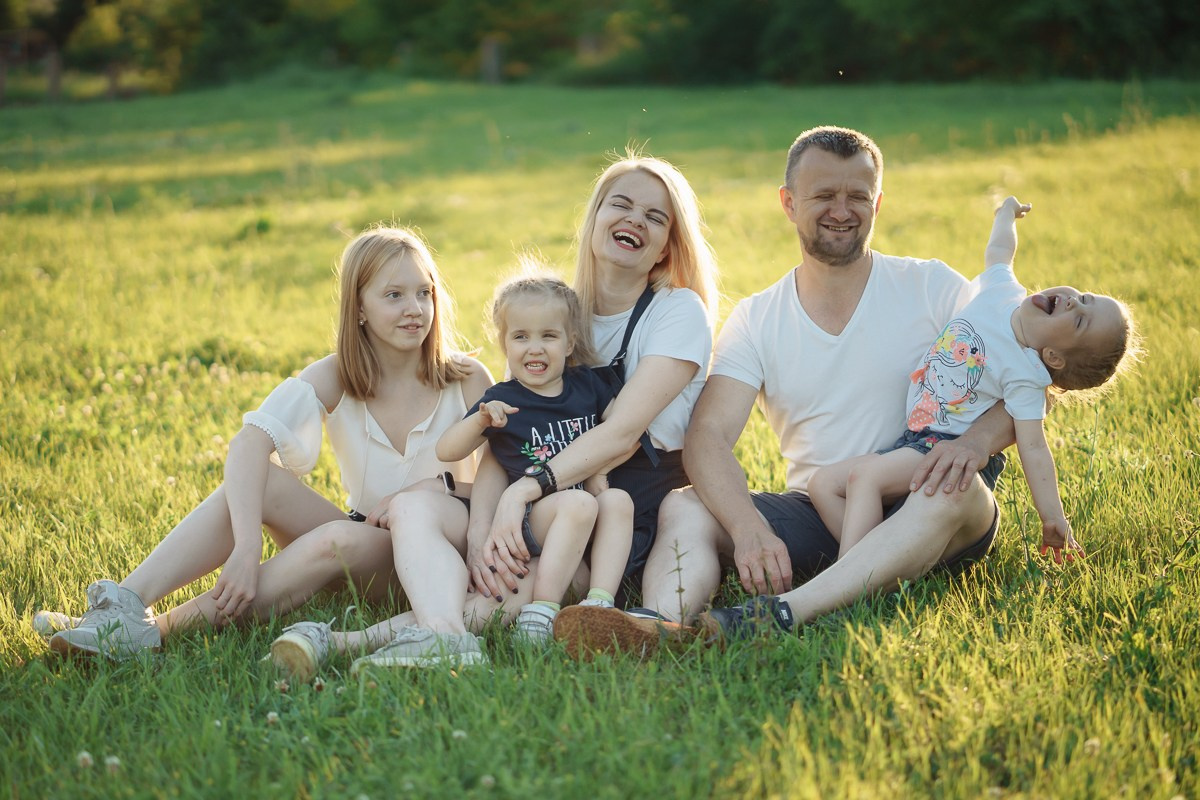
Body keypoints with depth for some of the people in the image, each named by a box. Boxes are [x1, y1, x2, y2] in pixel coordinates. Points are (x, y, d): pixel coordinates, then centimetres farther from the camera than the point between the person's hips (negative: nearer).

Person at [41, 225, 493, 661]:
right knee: (256, 480, -23)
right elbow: (248, 445, -25)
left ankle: (161, 629, -37)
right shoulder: (333, 379, -7)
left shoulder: (467, 381, -8)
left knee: (339, 539, -35)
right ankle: (127, 606, -33)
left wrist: (425, 491, -24)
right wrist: (246, 549, -42)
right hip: (363, 538, 3)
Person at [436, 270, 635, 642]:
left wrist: (599, 470, 1)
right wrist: (480, 420, -17)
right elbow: (445, 451, 1)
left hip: (587, 527, 4)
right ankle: (542, 609, -32)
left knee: (618, 500, -24)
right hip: (529, 517, -4)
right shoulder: (502, 400, 2)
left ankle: (600, 601, -31)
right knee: (580, 503, -32)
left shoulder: (587, 384, 12)